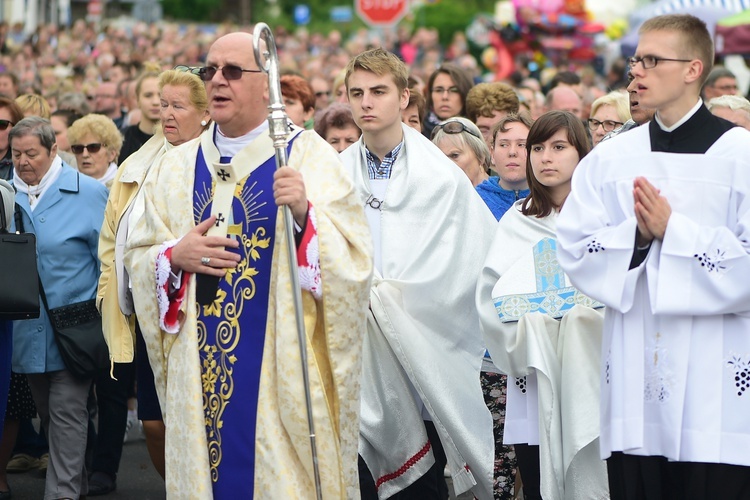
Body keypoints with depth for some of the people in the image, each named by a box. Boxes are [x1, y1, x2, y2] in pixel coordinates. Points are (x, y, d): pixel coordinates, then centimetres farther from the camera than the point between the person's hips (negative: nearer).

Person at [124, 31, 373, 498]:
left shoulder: (310, 156, -2)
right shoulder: (176, 166, 10)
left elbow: (354, 259, -10)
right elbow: (137, 258, 11)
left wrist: (305, 214, -27)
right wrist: (175, 256, -9)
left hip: (282, 370, -3)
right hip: (201, 375, 4)